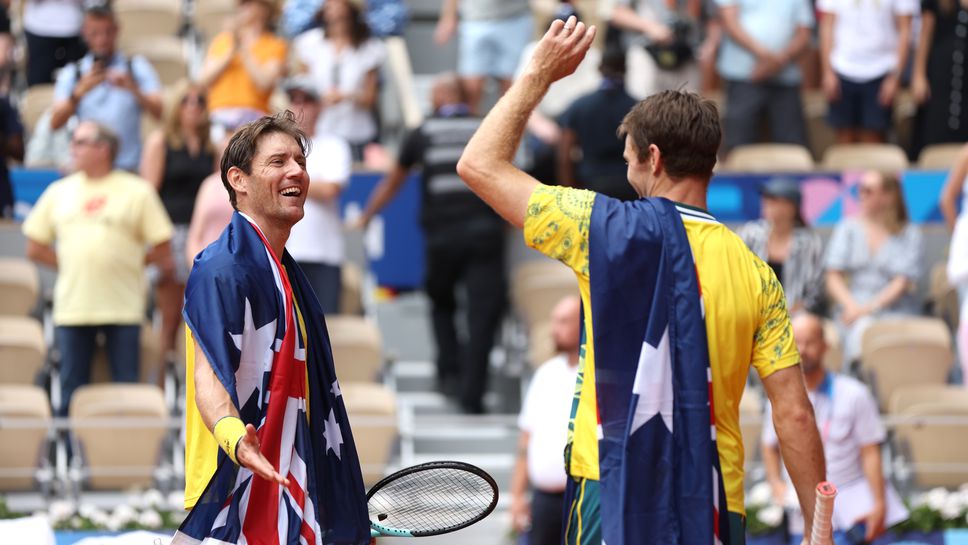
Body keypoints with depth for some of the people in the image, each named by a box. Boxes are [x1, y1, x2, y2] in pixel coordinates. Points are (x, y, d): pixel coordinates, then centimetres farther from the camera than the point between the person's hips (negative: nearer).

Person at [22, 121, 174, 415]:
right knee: (71, 392, 6)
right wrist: (70, 265, 8)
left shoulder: (137, 191, 1)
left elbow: (161, 247, 2)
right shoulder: (59, 192, 11)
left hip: (123, 308, -3)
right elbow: (35, 247, 14)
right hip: (72, 310, 3)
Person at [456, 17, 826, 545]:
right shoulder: (756, 275, 4)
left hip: (616, 499, -4)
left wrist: (539, 75, 15)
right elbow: (794, 415, 0)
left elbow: (479, 164, 4)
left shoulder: (611, 230, -5)